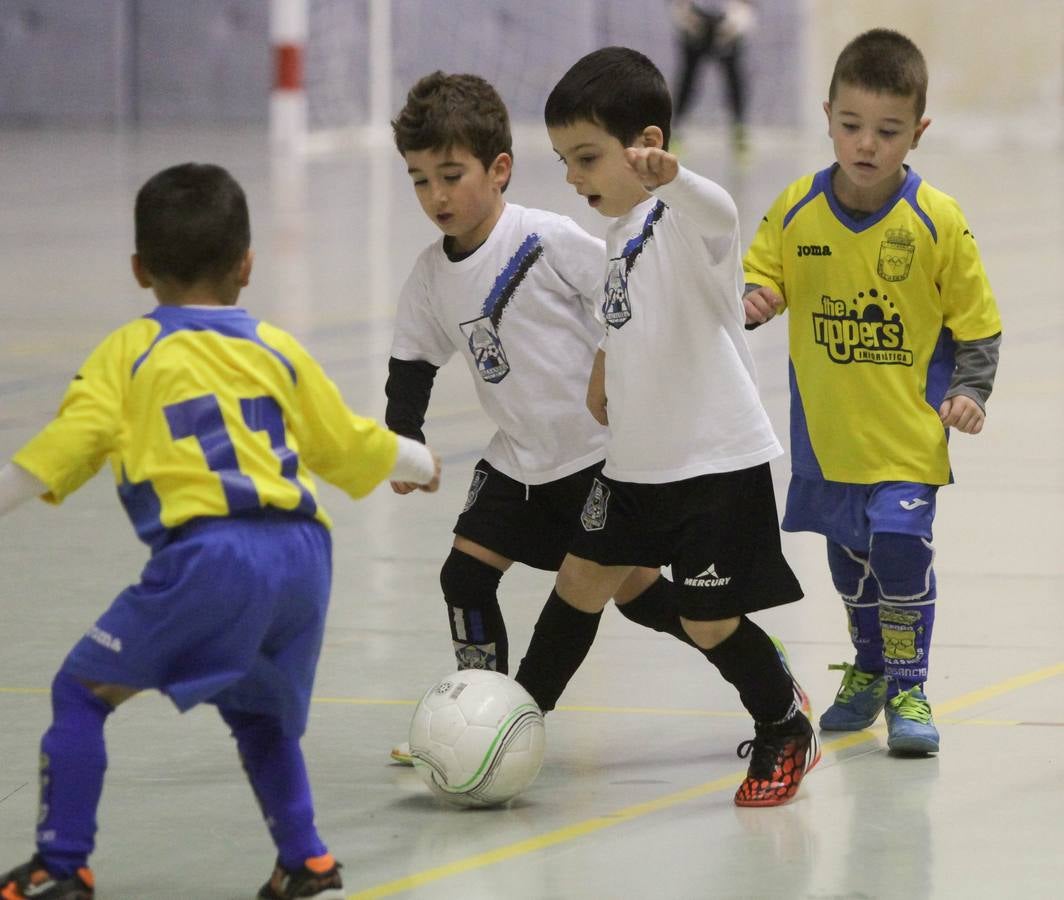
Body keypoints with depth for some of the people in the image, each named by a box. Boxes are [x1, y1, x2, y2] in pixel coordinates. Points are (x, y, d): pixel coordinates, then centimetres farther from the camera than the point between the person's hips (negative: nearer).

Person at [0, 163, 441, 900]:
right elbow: (345, 443, 29)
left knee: (81, 692, 6)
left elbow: (71, 444, -5)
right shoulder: (277, 349, 19)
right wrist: (416, 463, 47)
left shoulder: (128, 353, 8)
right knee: (259, 713, 28)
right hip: (302, 553, 5)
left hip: (206, 556, -5)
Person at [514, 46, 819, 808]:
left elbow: (719, 214, -45)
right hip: (636, 460, 8)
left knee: (708, 622, -1)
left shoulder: (687, 217, -18)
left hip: (718, 464, -8)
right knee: (581, 581, 14)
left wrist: (669, 175, -65)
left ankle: (787, 730, 21)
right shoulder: (622, 231, 9)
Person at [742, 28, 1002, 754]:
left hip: (908, 428, -3)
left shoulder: (937, 222, -11)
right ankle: (869, 667, 38)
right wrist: (751, 301, -18)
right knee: (848, 554, 16)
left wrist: (970, 391, -13)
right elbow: (761, 275, 5)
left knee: (901, 546, -14)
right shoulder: (796, 210, -5)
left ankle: (908, 687, 1)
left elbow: (976, 321, -2)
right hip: (826, 426, 3)